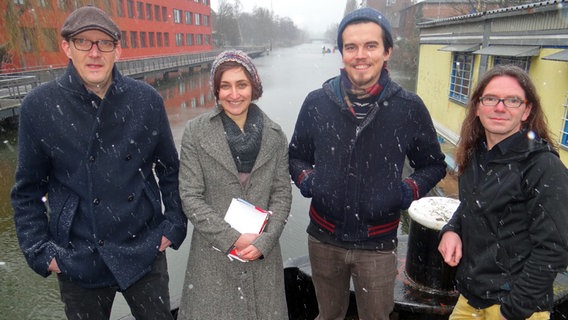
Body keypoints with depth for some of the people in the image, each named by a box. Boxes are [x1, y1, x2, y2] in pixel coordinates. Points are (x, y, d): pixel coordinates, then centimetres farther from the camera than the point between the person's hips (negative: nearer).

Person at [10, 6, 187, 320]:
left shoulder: (147, 100, -5)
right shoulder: (39, 106, -7)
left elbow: (169, 170, 4)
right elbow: (27, 190, 1)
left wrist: (174, 226, 0)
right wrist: (40, 252, -3)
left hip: (145, 253, 1)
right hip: (77, 263, 0)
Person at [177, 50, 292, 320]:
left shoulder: (274, 134, 0)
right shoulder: (195, 132, -6)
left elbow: (282, 193, 1)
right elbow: (190, 197, -8)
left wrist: (264, 241, -11)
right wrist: (233, 239, -14)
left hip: (263, 254, 2)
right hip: (213, 254, -1)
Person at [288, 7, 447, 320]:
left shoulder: (409, 107, -9)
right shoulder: (316, 102, -7)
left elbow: (433, 165, 4)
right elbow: (296, 157, 7)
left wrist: (409, 190, -14)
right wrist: (305, 180, -13)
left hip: (378, 244, -1)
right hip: (324, 238, 2)